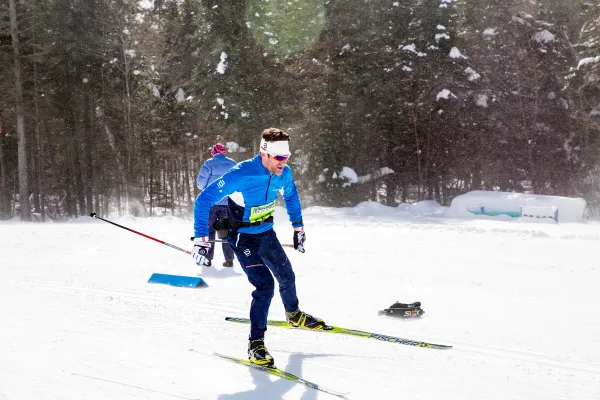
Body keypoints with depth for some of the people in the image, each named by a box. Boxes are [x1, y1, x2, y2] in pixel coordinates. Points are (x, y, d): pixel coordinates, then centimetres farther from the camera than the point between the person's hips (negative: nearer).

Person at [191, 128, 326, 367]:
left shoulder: (284, 174, -11)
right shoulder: (242, 174, -31)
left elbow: (291, 197, 13)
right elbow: (203, 200, -29)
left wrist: (298, 228, 16)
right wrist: (201, 239, -30)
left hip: (267, 233, 6)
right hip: (243, 238, -6)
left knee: (286, 276, 20)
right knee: (265, 286, -17)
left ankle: (294, 316, 50)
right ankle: (255, 343, -4)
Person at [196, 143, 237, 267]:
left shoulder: (210, 163, -7)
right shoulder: (232, 164, 2)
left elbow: (200, 182, -8)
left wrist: (206, 188, 13)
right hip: (227, 202, 3)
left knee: (209, 229, 6)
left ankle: (207, 258, 3)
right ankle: (229, 259, 6)